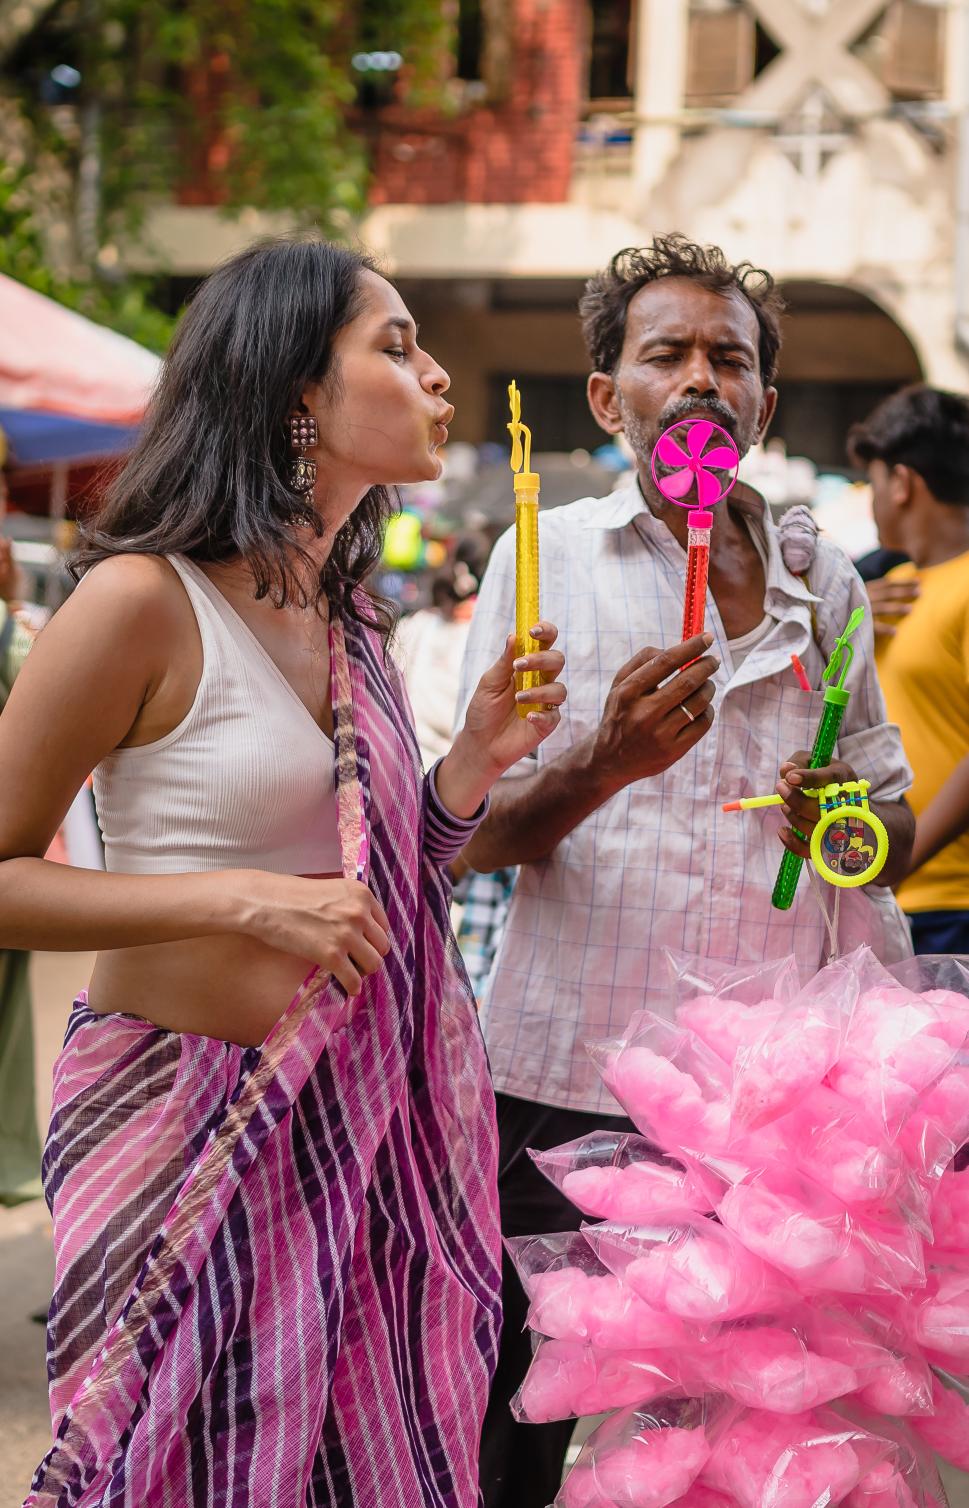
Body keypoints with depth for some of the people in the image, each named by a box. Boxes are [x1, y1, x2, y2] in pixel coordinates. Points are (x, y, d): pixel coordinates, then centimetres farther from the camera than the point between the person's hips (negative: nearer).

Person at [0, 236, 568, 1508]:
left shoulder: (347, 618, 9)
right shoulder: (145, 600, -15)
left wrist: (475, 763, -1)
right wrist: (242, 901, -22)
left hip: (345, 1117, 7)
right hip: (181, 1108, -7)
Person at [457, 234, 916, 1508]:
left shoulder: (823, 581, 11)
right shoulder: (547, 557, 2)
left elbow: (893, 824, 17)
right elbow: (479, 838, -4)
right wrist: (607, 761, -24)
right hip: (568, 1074, -2)